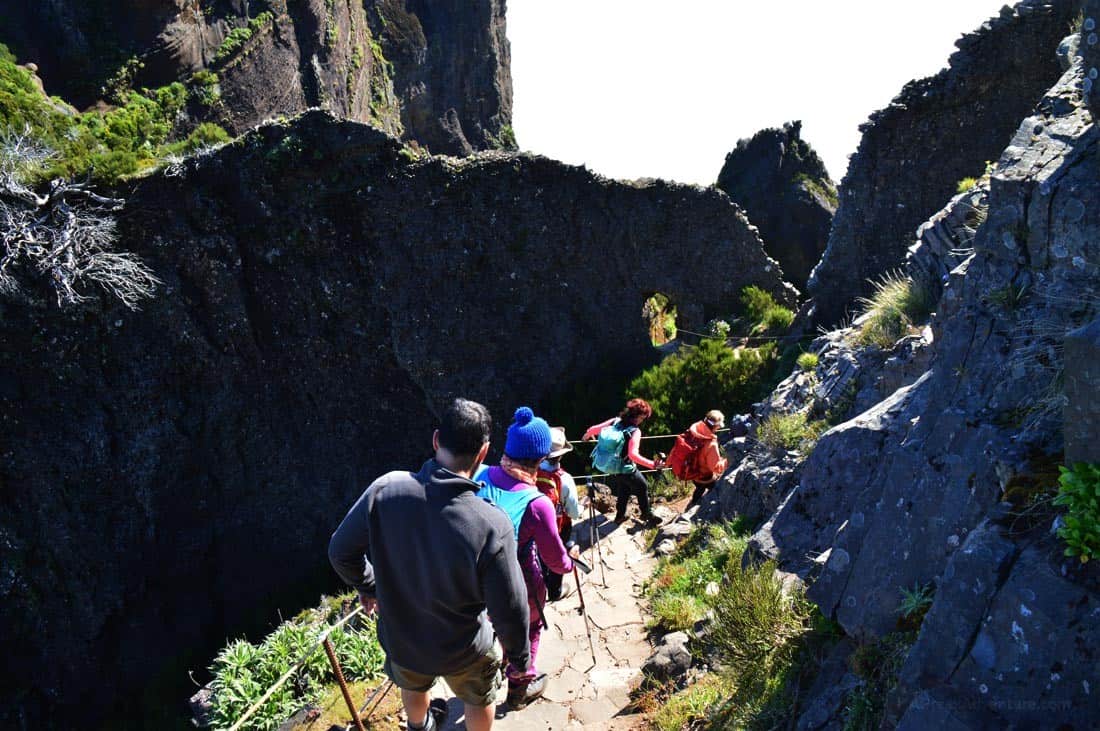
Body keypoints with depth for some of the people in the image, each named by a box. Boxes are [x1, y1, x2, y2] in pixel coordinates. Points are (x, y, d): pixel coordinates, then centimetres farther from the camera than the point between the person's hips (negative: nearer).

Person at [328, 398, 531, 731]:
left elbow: (341, 551, -12)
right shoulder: (492, 526, -36)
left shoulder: (385, 489, -28)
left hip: (399, 638, 3)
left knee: (413, 686, 37)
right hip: (463, 652, -3)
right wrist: (519, 655, -3)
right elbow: (510, 610, -24)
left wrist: (367, 586, 9)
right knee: (478, 701, 31)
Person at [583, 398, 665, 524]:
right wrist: (652, 464, -40)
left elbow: (593, 429, -6)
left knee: (624, 486, 31)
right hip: (624, 468, -6)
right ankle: (646, 514, 35)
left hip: (606, 465, 6)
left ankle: (620, 515, 40)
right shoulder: (635, 431, -24)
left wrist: (587, 436, 16)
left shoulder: (615, 421, -9)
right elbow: (633, 454, -37)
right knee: (642, 487, 20)